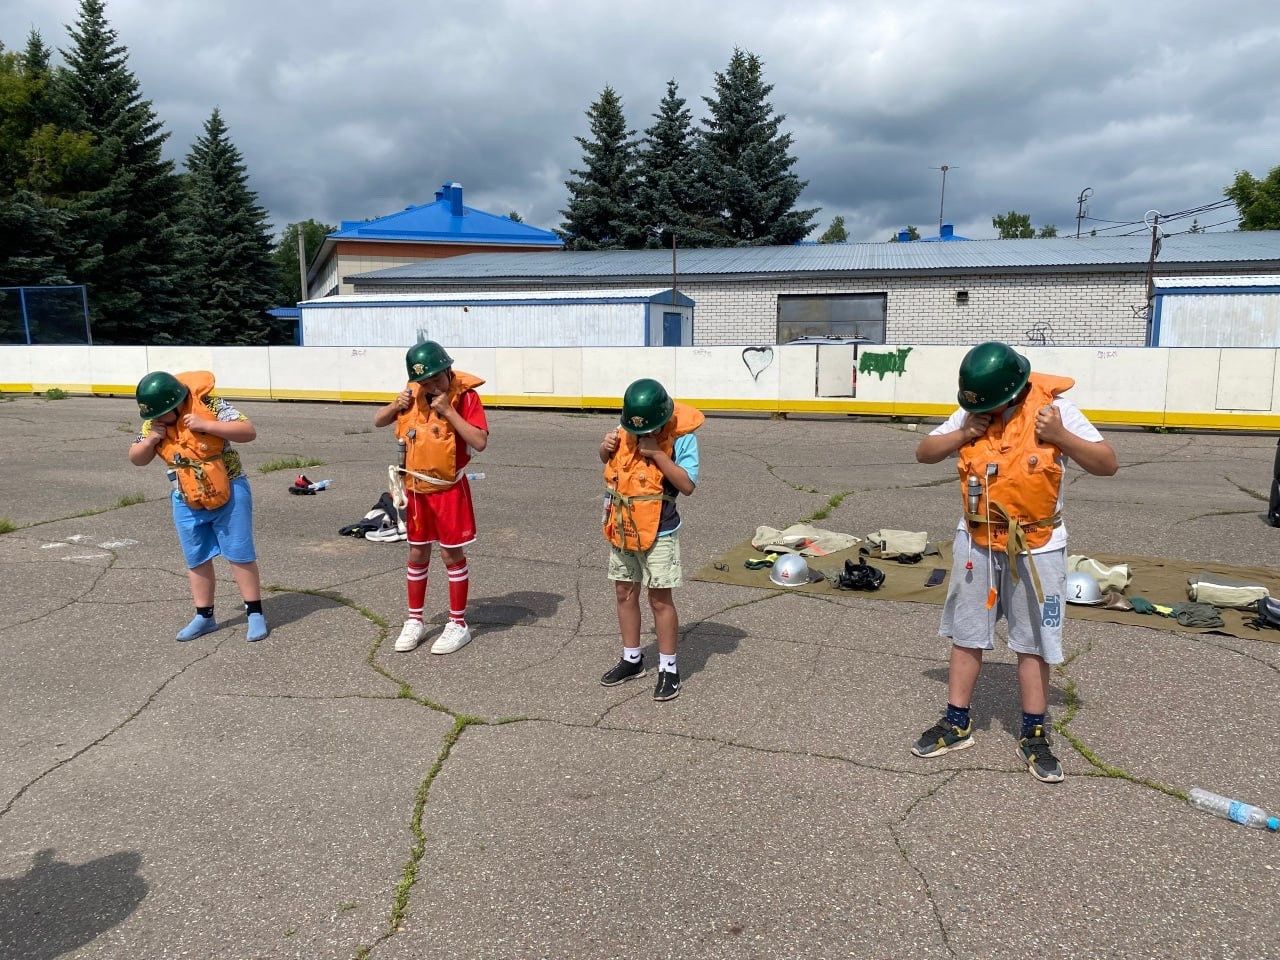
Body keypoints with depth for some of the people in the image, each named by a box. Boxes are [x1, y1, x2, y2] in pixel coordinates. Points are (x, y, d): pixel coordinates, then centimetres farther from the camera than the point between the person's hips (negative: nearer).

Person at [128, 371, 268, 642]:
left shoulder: (209, 405, -17)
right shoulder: (153, 423, -1)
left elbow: (248, 432, -22)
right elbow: (136, 459, 8)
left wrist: (206, 425, -30)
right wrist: (149, 441, -14)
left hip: (228, 495, -5)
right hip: (187, 503, 5)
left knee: (240, 554, -1)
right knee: (197, 560, 12)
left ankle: (255, 614, 7)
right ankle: (205, 617, 25)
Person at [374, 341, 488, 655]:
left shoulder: (465, 396, -14)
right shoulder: (412, 395, 1)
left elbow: (480, 442, -23)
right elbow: (378, 421, 12)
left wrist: (449, 411, -27)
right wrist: (395, 406, -9)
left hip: (449, 489, -5)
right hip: (416, 488, 5)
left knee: (452, 555, 4)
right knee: (417, 555, 13)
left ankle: (458, 624, 17)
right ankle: (414, 621, 27)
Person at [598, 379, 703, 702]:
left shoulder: (682, 436, -17)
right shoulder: (626, 426, -2)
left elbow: (687, 485, -22)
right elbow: (607, 461, 15)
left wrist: (658, 454, -28)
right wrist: (606, 447, -8)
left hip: (658, 532, -6)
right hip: (622, 528, 6)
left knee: (660, 600, 1)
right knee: (624, 594, 14)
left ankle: (668, 669, 15)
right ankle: (632, 659, 30)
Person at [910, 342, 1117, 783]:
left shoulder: (1054, 408, -11)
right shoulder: (971, 413, -2)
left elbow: (1107, 463, -8)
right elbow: (923, 453, 2)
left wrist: (1060, 437, -23)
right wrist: (963, 433, -14)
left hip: (1036, 549, -3)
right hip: (977, 544, 3)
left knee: (1034, 643, 7)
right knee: (966, 635, 11)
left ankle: (1033, 737, 22)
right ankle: (957, 724, 25)